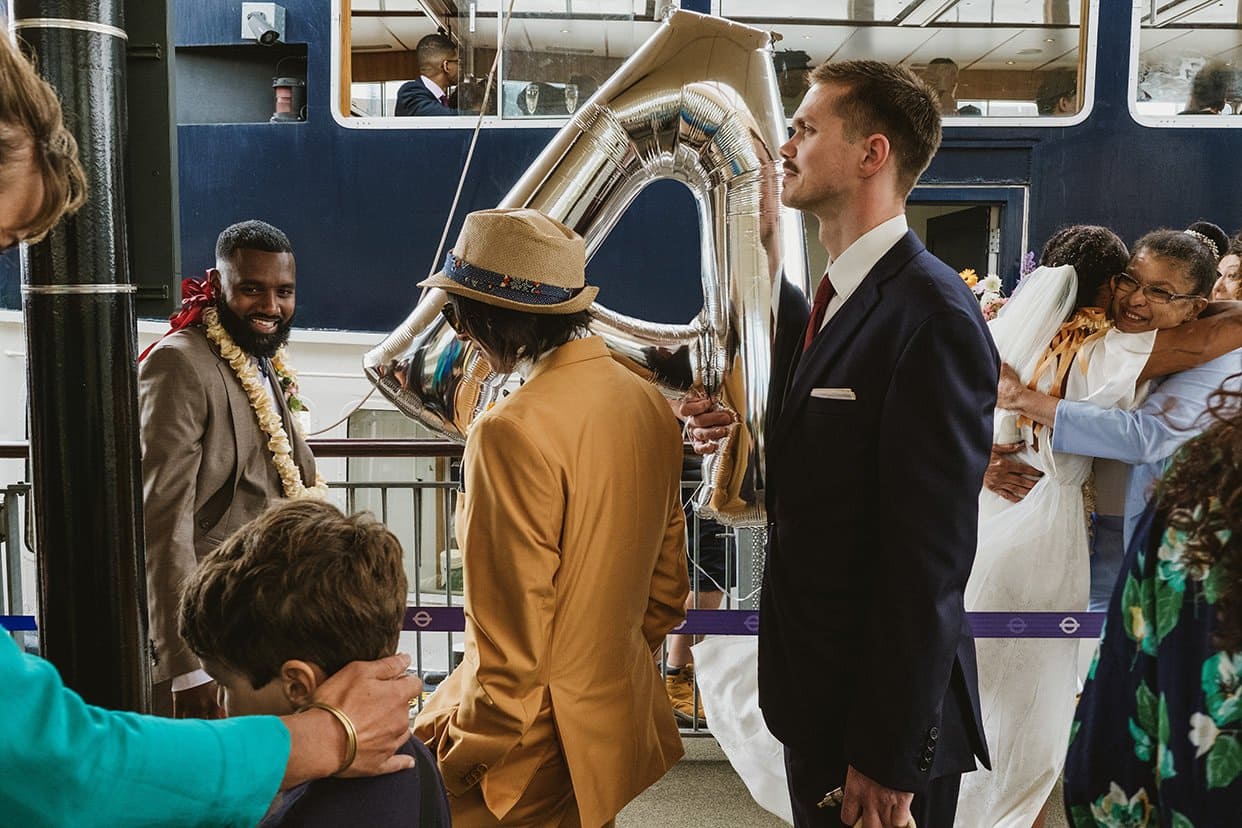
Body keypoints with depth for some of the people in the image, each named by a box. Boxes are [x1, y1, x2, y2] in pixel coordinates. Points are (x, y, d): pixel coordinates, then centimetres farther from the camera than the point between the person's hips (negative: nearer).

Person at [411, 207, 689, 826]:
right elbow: (668, 587, 9)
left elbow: (512, 642, -22)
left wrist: (459, 759, -8)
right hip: (622, 722, 8)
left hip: (538, 747, -8)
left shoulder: (515, 431, -25)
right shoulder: (649, 403, 0)